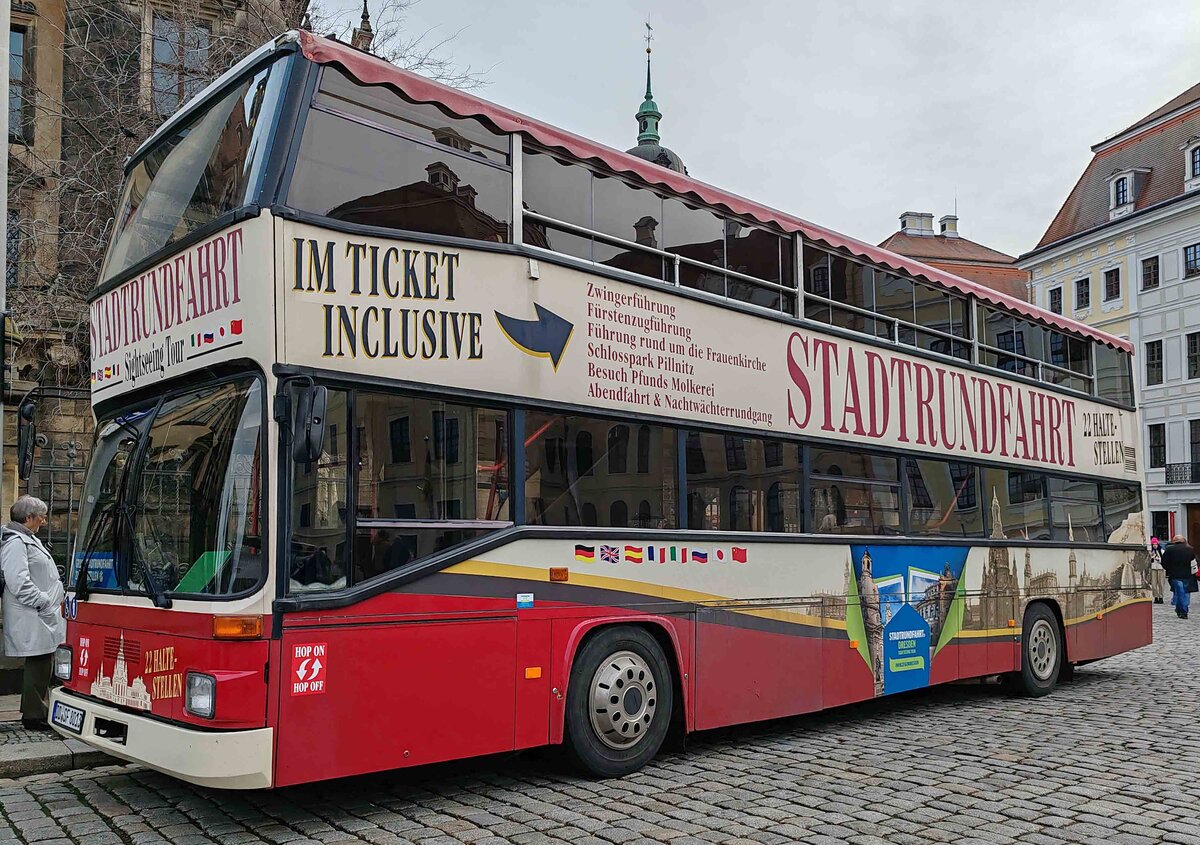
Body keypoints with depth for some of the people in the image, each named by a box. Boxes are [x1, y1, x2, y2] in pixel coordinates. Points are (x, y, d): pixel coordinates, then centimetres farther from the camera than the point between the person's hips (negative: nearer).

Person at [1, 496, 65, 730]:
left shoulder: (29, 540, 20)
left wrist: (57, 597, 19)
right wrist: (45, 603, -16)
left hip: (42, 617, 10)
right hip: (33, 622, -10)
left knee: (40, 664, 14)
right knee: (38, 665, -5)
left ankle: (34, 712, 22)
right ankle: (33, 716, 3)